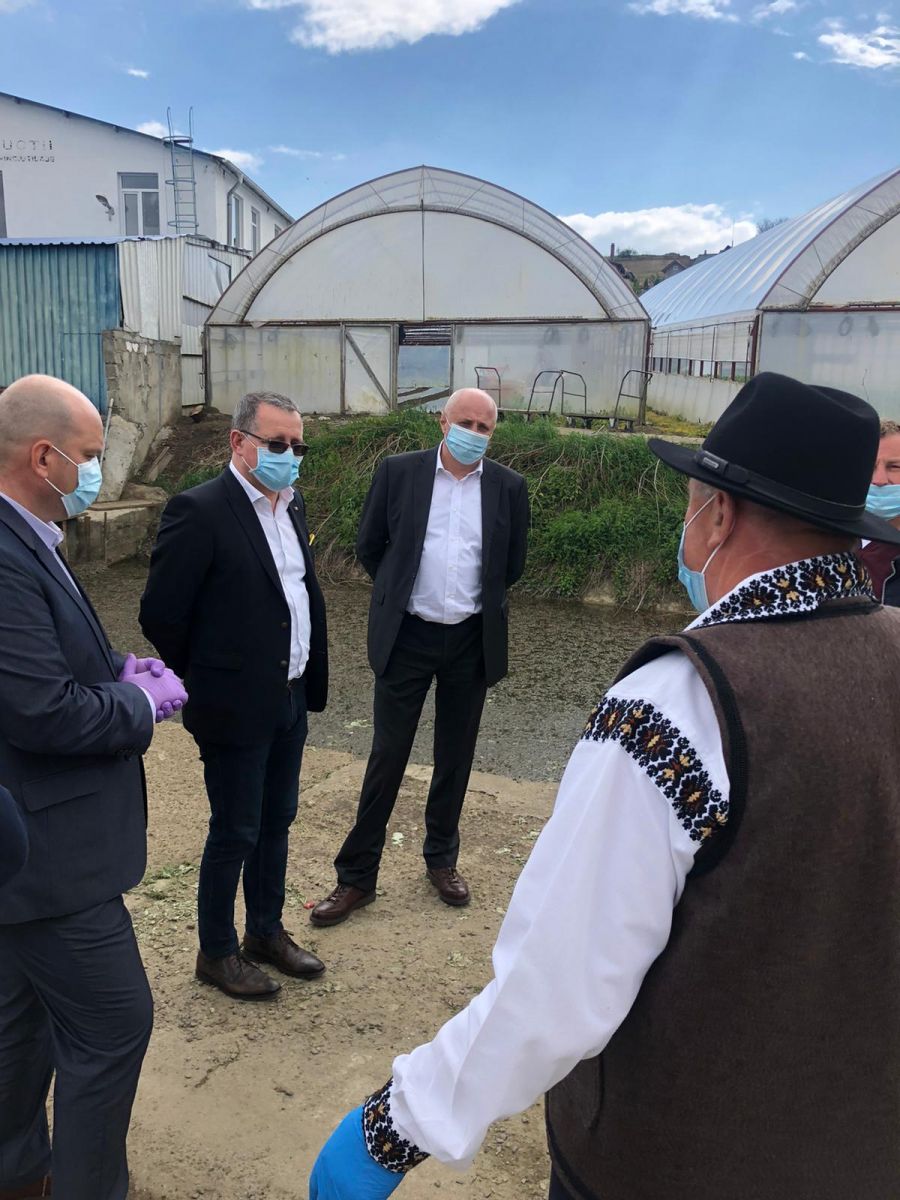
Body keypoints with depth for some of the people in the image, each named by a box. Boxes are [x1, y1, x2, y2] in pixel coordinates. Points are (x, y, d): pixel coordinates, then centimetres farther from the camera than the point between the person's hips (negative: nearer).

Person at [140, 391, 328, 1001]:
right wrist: (209, 676, -4)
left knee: (277, 822, 20)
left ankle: (266, 932, 39)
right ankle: (217, 952, 29)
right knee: (234, 834, 8)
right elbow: (161, 615, -16)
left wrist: (311, 677, 13)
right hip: (237, 706, -7)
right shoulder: (199, 511, -18)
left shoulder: (293, 504, 7)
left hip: (290, 699, 7)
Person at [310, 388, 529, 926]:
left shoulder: (509, 488, -1)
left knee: (456, 757, 13)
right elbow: (369, 546, 6)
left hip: (472, 640, 2)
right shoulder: (398, 472, -3)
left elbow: (513, 564, 11)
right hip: (407, 637, -1)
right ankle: (357, 876, 14)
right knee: (388, 755, 3)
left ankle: (442, 858, 33)